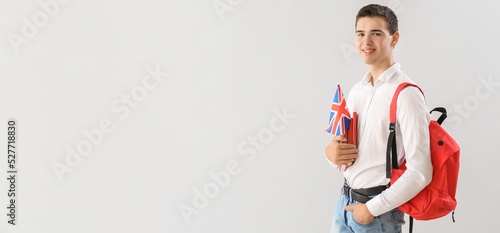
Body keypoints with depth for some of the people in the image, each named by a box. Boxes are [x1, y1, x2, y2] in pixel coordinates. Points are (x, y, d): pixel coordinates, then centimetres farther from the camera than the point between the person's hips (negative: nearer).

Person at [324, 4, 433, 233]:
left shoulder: (406, 94, -16)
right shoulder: (356, 90, 7)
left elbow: (420, 173, -20)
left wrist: (372, 208, -15)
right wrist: (330, 152, -7)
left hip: (379, 213, -6)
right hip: (345, 202, 6)